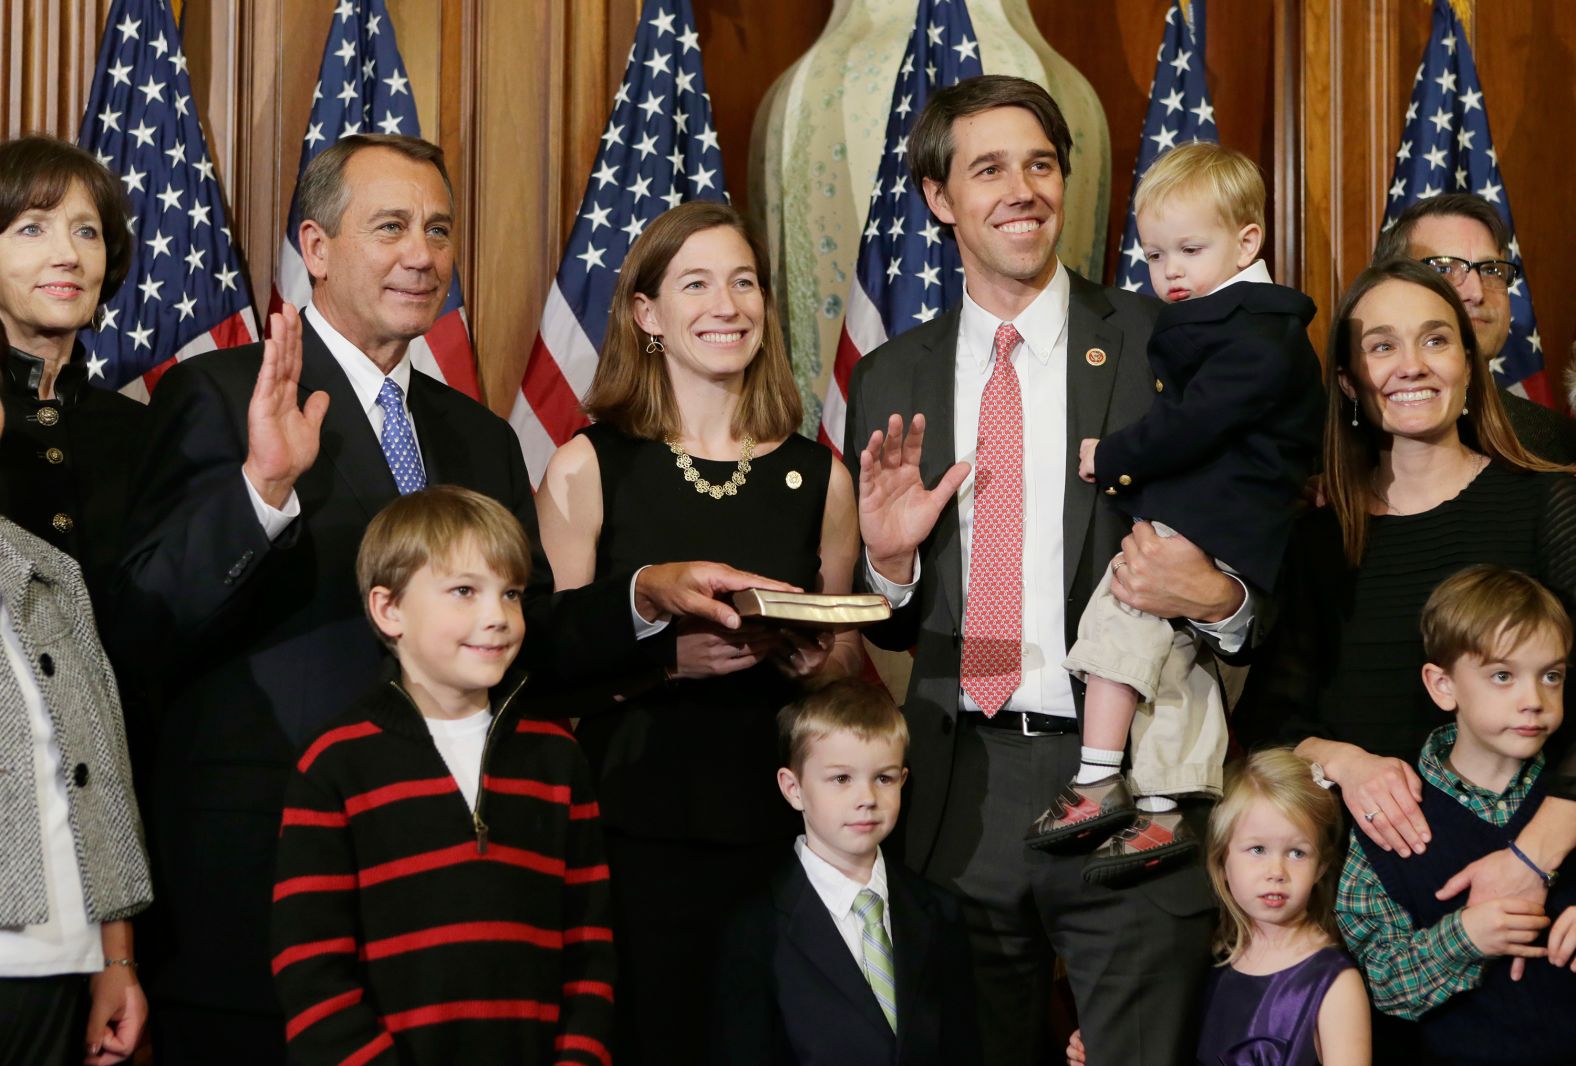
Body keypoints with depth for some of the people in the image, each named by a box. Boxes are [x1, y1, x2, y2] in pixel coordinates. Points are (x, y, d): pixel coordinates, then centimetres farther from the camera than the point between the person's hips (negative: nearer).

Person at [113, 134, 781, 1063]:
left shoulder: (482, 437, 16)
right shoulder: (223, 396, -6)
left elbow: (522, 644, 15)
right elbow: (143, 628, -15)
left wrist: (646, 596, 0)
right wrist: (261, 488, -29)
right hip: (267, 873, -6)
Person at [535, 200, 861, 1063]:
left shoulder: (817, 476, 7)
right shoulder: (588, 468, -1)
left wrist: (818, 660, -5)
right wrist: (668, 652, -18)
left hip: (778, 822, 3)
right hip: (637, 823, -2)